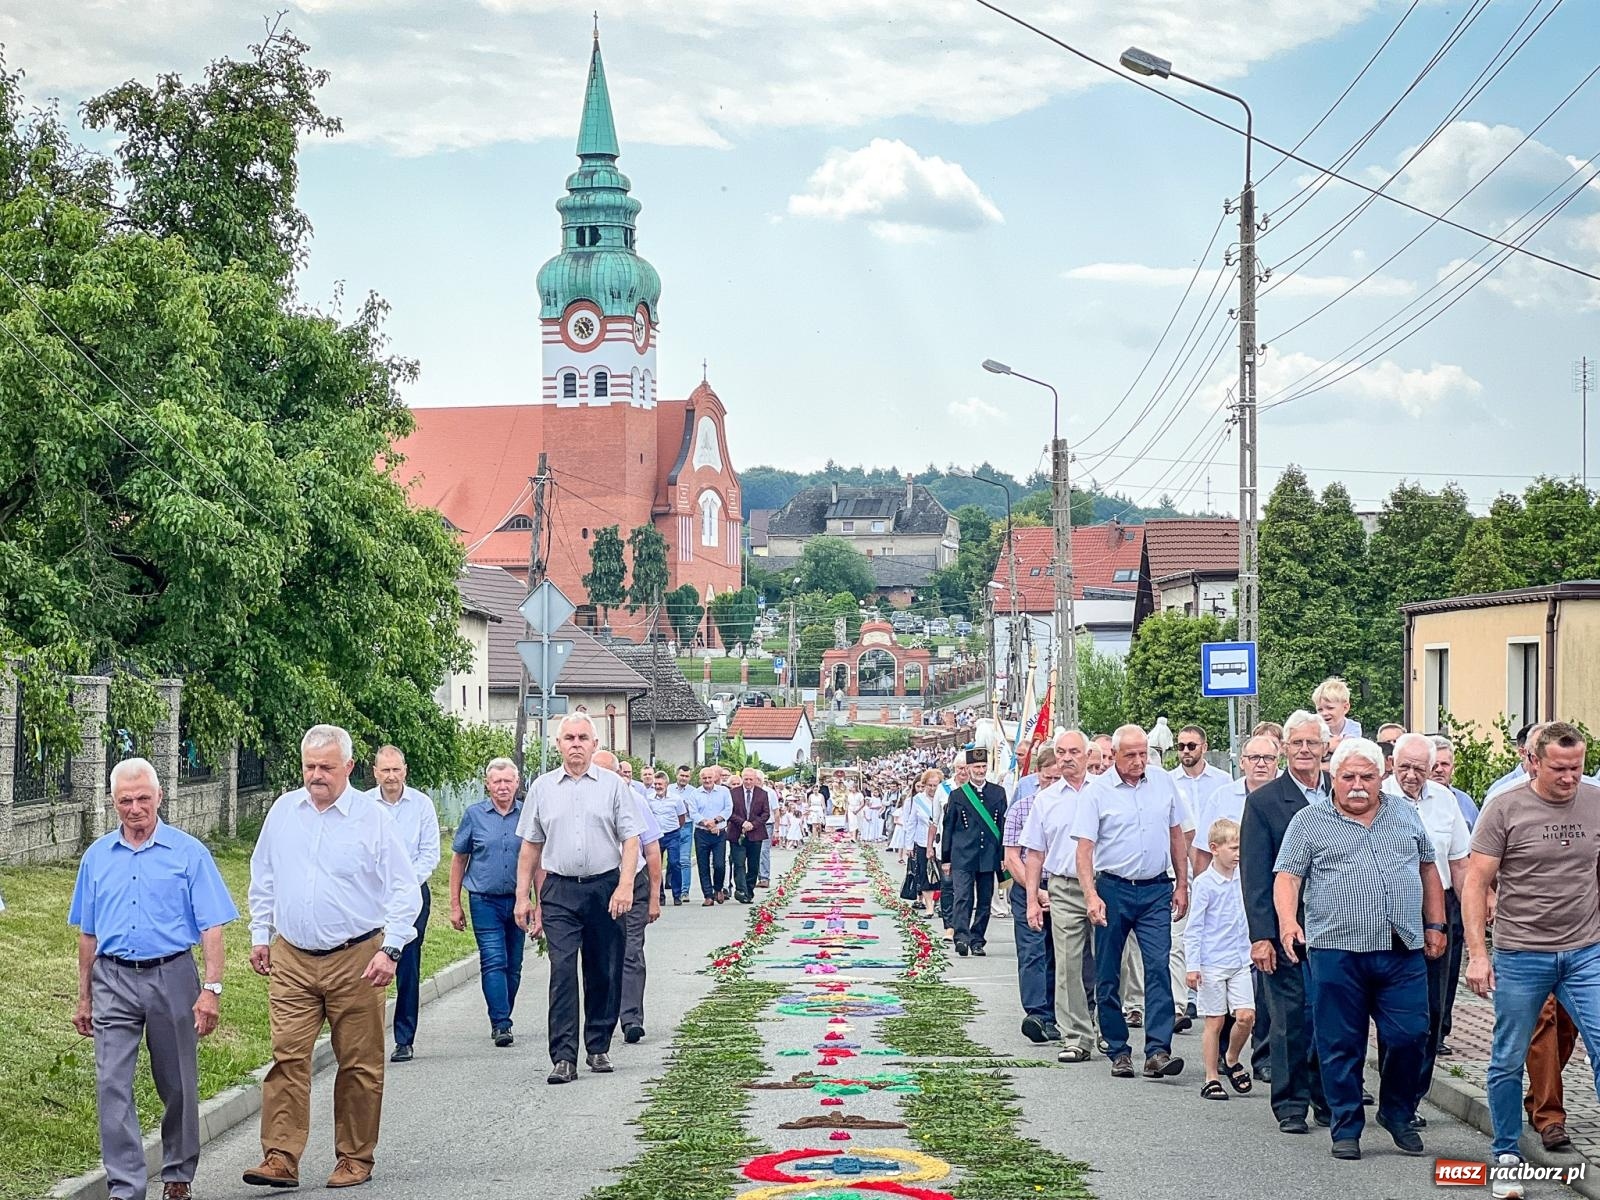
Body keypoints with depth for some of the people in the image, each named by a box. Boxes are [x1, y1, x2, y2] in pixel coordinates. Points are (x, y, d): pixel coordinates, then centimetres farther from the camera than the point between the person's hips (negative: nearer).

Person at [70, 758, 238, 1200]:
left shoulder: (189, 853, -1)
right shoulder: (97, 857, 9)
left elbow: (211, 928, -4)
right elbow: (88, 934, 16)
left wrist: (211, 989, -13)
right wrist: (84, 998, 15)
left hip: (171, 977, -2)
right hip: (114, 982, 2)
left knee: (178, 1087, 8)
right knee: (112, 1085, -8)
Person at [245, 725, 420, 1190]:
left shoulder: (374, 819, -4)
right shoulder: (283, 812, 7)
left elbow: (405, 890, -3)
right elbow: (263, 879, 20)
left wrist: (390, 950, -10)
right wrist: (260, 935, 14)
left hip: (356, 960, -2)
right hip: (292, 960, 3)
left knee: (359, 1064, 4)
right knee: (287, 1057, -6)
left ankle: (355, 1159, 14)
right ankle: (280, 1158, -6)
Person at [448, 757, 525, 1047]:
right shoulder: (474, 815, 1)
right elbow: (458, 859, 7)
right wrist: (455, 904, 4)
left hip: (518, 901, 2)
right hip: (485, 901, -2)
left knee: (513, 966, 8)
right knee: (493, 962, -11)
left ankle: (502, 1021, 21)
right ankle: (500, 1024, -14)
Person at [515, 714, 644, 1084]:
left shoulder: (613, 785, 4)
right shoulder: (542, 788, 9)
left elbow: (631, 840, 1)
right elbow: (530, 846, 14)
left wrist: (625, 887, -11)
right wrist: (523, 896, 9)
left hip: (606, 888, 0)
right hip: (559, 890, 0)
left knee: (604, 973, 6)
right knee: (562, 971, -9)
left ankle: (599, 1048, 20)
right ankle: (563, 1057, -12)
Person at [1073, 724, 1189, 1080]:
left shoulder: (1164, 783, 6)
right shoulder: (1096, 792, -4)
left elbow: (1177, 835, 15)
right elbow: (1084, 848, -7)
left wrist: (1182, 884, 12)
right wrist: (1091, 895, -19)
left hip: (1156, 890, 1)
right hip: (1112, 888, -1)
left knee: (1158, 967, -10)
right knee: (1107, 975, 4)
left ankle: (1158, 1050, -14)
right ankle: (1118, 1051, 14)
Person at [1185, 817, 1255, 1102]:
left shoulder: (1244, 877, 6)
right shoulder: (1204, 883, -9)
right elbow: (1194, 927, -8)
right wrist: (1192, 966, -11)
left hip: (1240, 962, 4)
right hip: (1211, 965, -4)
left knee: (1246, 1016, -5)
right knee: (1214, 1022, 2)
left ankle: (1231, 1060, 21)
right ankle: (1212, 1079, 12)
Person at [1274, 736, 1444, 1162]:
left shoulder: (1405, 814, 15)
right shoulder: (1309, 822, 5)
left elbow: (1427, 869, 21)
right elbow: (1287, 876, 1)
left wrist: (1435, 925, 15)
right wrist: (1288, 921, -15)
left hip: (1403, 952, 2)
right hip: (1336, 952, -2)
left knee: (1409, 1037, 0)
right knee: (1341, 1046, 2)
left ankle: (1399, 1114, 21)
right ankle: (1346, 1127, 13)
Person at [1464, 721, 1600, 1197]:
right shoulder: (1504, 808, -6)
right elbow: (1476, 882, -4)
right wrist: (1477, 953, -8)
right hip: (1520, 956, -2)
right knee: (1509, 1061, 7)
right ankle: (1505, 1153, 22)